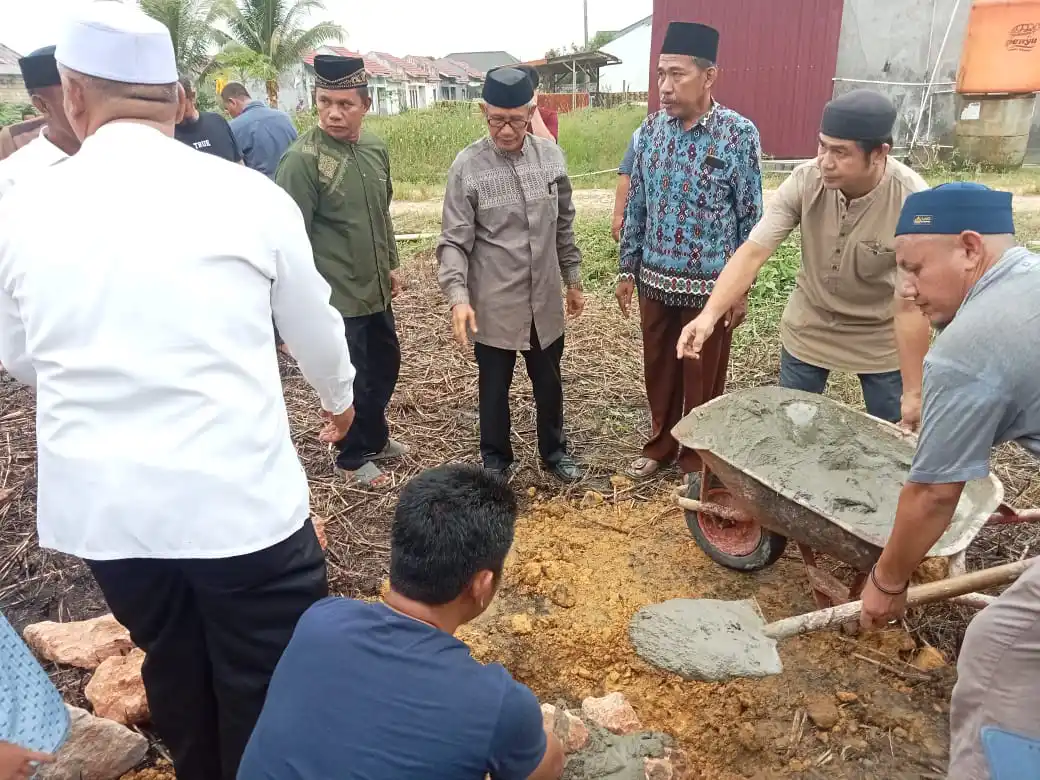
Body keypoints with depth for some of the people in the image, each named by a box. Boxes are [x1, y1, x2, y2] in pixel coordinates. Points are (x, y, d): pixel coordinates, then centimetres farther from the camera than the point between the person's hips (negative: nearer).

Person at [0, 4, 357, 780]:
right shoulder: (249, 195, -8)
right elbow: (315, 323, 7)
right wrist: (340, 395, 28)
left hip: (102, 503, 4)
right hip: (241, 496, -4)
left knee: (175, 674, 25)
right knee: (274, 689, 15)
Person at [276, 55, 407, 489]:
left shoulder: (375, 148, 4)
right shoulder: (302, 159, -18)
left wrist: (391, 265, 17)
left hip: (375, 290, 7)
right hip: (336, 298, -7)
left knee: (386, 365, 21)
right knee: (353, 380, 7)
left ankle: (376, 438, 44)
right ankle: (353, 458, 30)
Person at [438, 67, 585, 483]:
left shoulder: (551, 156, 0)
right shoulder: (467, 165, -11)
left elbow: (564, 226, 9)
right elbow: (454, 241, -12)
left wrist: (573, 280, 12)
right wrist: (458, 296, -24)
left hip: (544, 299, 3)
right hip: (494, 304, -3)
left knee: (549, 382, 18)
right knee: (494, 387, 13)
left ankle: (554, 451, 41)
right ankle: (495, 459, 35)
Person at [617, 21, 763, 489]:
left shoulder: (738, 134, -11)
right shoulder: (651, 129, 0)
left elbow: (750, 217, -7)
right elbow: (636, 206, 7)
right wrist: (626, 270, 8)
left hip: (709, 285, -4)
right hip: (655, 280, 4)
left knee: (703, 379, 10)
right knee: (659, 372, 17)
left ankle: (697, 458, 30)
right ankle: (661, 445, 38)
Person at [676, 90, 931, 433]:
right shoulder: (805, 180, -21)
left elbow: (910, 305, -24)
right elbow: (753, 252, -23)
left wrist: (913, 391, -20)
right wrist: (709, 314, -38)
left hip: (882, 342, -2)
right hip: (808, 330, 2)